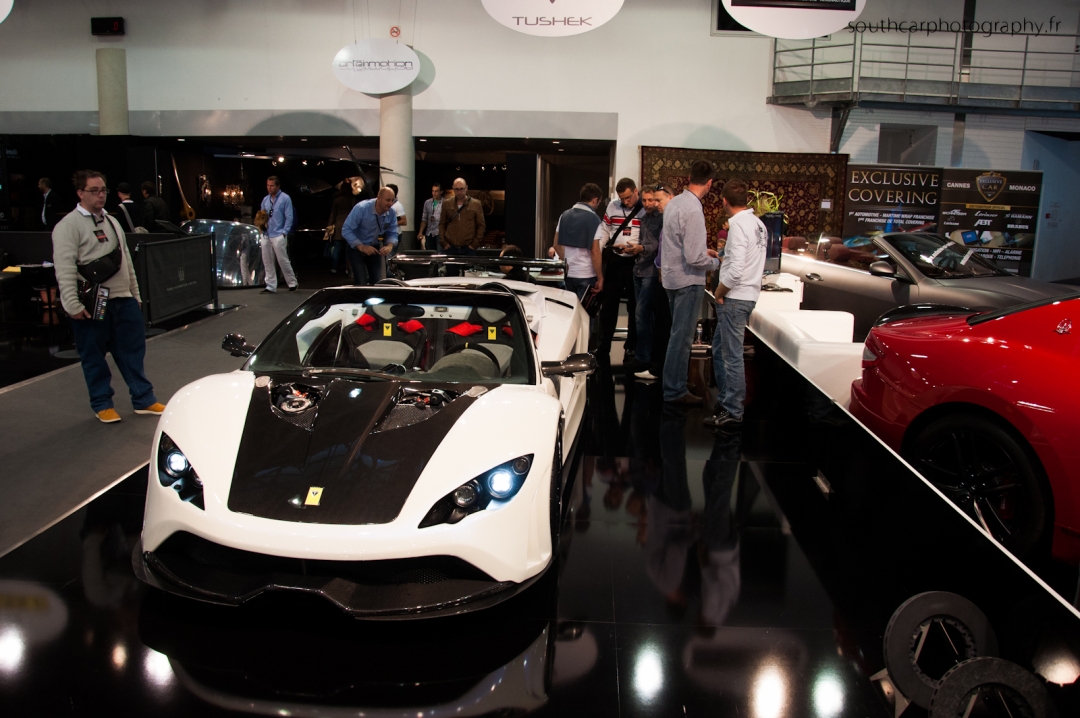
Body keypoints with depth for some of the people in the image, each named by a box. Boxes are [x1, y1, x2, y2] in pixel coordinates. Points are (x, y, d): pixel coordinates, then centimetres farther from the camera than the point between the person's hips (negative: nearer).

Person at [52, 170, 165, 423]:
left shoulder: (112, 222, 17)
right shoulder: (68, 225, -7)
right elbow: (65, 268, -15)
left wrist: (135, 294, 21)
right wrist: (73, 306, -20)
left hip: (123, 299, 7)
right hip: (91, 305, -6)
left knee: (133, 351, 11)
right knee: (94, 357, 5)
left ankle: (144, 400, 20)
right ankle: (102, 404, 18)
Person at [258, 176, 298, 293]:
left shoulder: (285, 198, -4)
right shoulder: (265, 200, 14)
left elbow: (289, 217, -7)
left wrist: (284, 232, -11)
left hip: (278, 236, -6)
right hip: (266, 235, 6)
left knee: (283, 261, -3)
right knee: (267, 262, 6)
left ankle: (292, 283, 12)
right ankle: (271, 287, 13)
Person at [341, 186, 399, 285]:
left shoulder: (391, 212, -13)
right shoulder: (361, 208, -27)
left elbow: (392, 233, -5)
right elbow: (346, 230, -25)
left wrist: (390, 246, -28)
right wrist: (361, 247, -34)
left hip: (374, 248, 4)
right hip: (357, 248, -4)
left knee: (377, 281, 6)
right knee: (361, 283, -13)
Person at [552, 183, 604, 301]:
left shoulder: (564, 215, 7)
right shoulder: (593, 218, -10)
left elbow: (557, 245, 13)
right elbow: (595, 252, -13)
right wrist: (600, 278, -7)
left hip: (568, 273, 6)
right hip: (586, 275, -5)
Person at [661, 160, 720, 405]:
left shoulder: (674, 203, 4)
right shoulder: (693, 210, -22)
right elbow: (695, 259, -24)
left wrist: (702, 249, 19)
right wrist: (716, 262, -6)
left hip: (672, 278, 9)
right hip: (688, 281, -9)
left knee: (679, 333, 20)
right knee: (682, 337, 0)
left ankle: (674, 384, 31)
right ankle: (675, 390, 8)